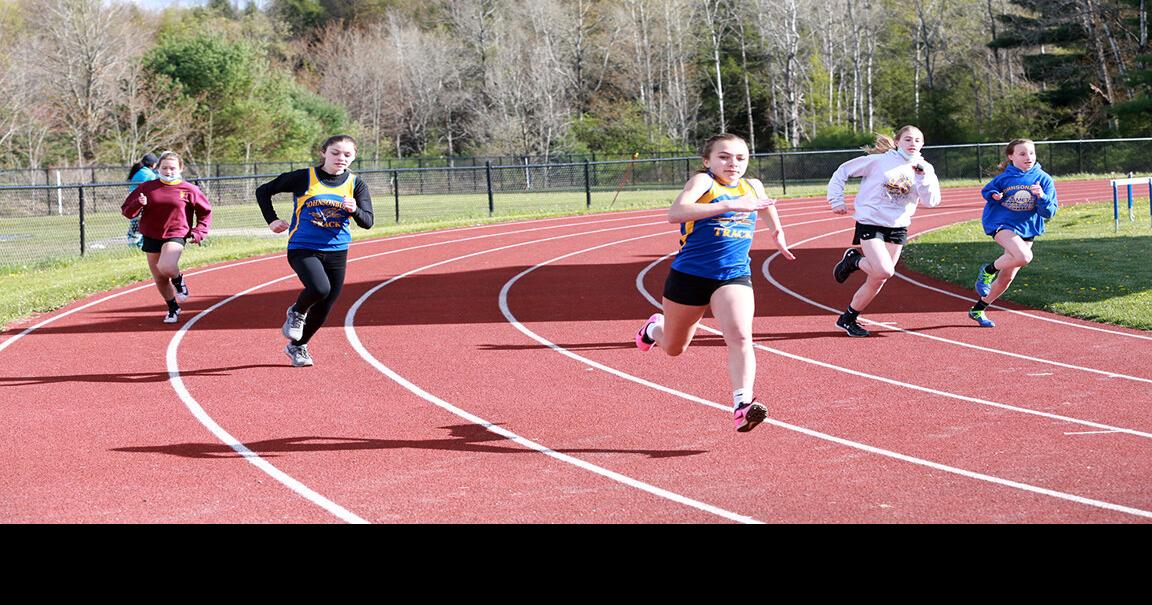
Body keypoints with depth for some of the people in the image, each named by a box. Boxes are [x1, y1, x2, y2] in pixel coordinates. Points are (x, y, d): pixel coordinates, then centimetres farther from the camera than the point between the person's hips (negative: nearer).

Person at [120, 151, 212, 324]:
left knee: (166, 267, -31)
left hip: (176, 236, -3)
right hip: (151, 237, 3)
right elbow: (127, 211, 4)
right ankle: (173, 309, 33)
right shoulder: (146, 188, 1)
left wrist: (199, 231, -3)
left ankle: (179, 280, 4)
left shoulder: (189, 190, -2)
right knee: (160, 279, 9)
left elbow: (205, 212, 11)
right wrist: (138, 205, -18)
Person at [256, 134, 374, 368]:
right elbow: (263, 191, 3)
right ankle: (296, 312, 3)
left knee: (323, 309, 8)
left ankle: (297, 346, 34)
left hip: (336, 252, 4)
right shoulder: (304, 178, -6)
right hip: (303, 249, -4)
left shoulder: (356, 185, 2)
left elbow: (367, 222, -6)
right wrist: (272, 220, -4)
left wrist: (354, 210, -25)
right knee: (320, 288, -30)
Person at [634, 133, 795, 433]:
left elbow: (765, 204, 33)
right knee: (673, 348, 18)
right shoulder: (702, 182, -12)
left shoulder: (753, 187, 6)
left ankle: (743, 404, -31)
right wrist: (729, 206, -38)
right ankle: (655, 327, 53)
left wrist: (777, 232, 26)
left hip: (735, 276, 3)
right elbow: (675, 213, -33)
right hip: (690, 274, -3)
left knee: (740, 337, -24)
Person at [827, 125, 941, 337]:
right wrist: (837, 200, -4)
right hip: (870, 223, -5)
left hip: (897, 228, 5)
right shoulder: (878, 160, -6)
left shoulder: (924, 170, 5)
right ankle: (853, 260, 7)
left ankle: (848, 318, 20)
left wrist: (922, 177, -17)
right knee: (885, 271, -23)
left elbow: (931, 201, -7)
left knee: (877, 279, 4)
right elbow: (843, 171, 1)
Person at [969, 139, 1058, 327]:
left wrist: (1041, 197, -23)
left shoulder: (1043, 179, -1)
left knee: (1007, 277, 7)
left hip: (1026, 229, 4)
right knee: (1024, 256, -32)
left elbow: (1049, 212, -3)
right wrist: (994, 196, -9)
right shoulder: (1004, 178, -4)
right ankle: (989, 270, -6)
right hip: (1002, 224, -4)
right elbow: (986, 191, 13)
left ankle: (978, 310, 25)